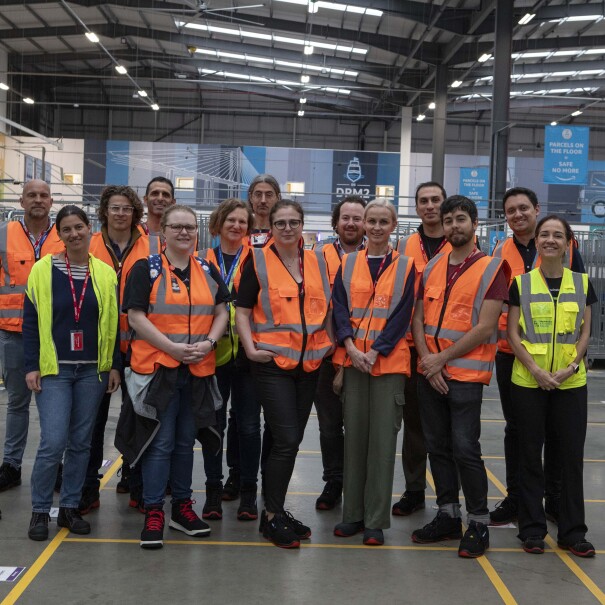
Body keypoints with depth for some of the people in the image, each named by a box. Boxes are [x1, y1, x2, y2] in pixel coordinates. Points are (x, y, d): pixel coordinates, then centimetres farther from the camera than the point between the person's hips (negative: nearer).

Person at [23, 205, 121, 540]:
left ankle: (69, 507, 21)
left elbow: (112, 323, 8)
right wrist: (31, 366, -6)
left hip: (92, 371, 3)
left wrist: (114, 366, 3)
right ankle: (40, 510, 10)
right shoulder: (43, 270, -1)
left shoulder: (106, 273, 5)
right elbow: (30, 321, 0)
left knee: (81, 442, 8)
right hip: (54, 370, -2)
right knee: (53, 442, -8)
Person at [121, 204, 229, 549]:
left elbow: (221, 312, 11)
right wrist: (172, 347, -18)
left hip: (199, 370, 5)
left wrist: (209, 342, -8)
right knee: (161, 441, -3)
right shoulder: (146, 269, -3)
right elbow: (136, 316, -10)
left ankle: (183, 507, 26)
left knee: (186, 440, 14)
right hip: (157, 366, -4)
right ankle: (153, 512, 7)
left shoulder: (208, 271, 11)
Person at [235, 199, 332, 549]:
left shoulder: (317, 262, 9)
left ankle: (277, 509, 25)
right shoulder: (258, 262, -3)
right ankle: (271, 516, 6)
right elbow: (242, 311, -3)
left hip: (309, 363, 5)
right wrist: (250, 348, -15)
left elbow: (327, 307, 18)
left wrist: (329, 343, 7)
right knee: (286, 440, -9)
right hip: (273, 362, -5)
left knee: (292, 440, 11)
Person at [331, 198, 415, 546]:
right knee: (353, 435, 6)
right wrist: (350, 347, -12)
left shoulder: (405, 267, 4)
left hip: (388, 361, -2)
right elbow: (340, 307, 3)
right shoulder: (348, 264, 10)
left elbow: (402, 315, -3)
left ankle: (376, 520, 7)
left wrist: (374, 352, -13)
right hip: (351, 359, 2)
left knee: (383, 438, -1)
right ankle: (353, 514, 17)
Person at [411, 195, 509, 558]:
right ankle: (448, 516, 23)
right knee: (437, 446, 11)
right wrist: (426, 357, -6)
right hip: (430, 373, 6)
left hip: (466, 373, -5)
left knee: (465, 449, -6)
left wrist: (442, 358, -12)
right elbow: (418, 318, 10)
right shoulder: (432, 267, 12)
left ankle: (479, 523, 8)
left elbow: (485, 328, -12)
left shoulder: (492, 268, -5)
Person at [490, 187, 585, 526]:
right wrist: (501, 332, -3)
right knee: (515, 428, 10)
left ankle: (555, 499, 21)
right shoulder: (500, 252, 5)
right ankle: (515, 500, 20)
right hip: (511, 353, 2)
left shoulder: (565, 246, -1)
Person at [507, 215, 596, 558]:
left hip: (572, 383, 1)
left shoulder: (581, 283, 6)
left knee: (572, 455, 5)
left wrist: (571, 367, -10)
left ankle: (573, 532, 17)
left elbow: (585, 331, 5)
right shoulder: (521, 282, 1)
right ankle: (532, 529, 17)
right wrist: (536, 370, -12)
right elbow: (513, 333, -1)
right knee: (531, 455, 6)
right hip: (528, 382, -1)